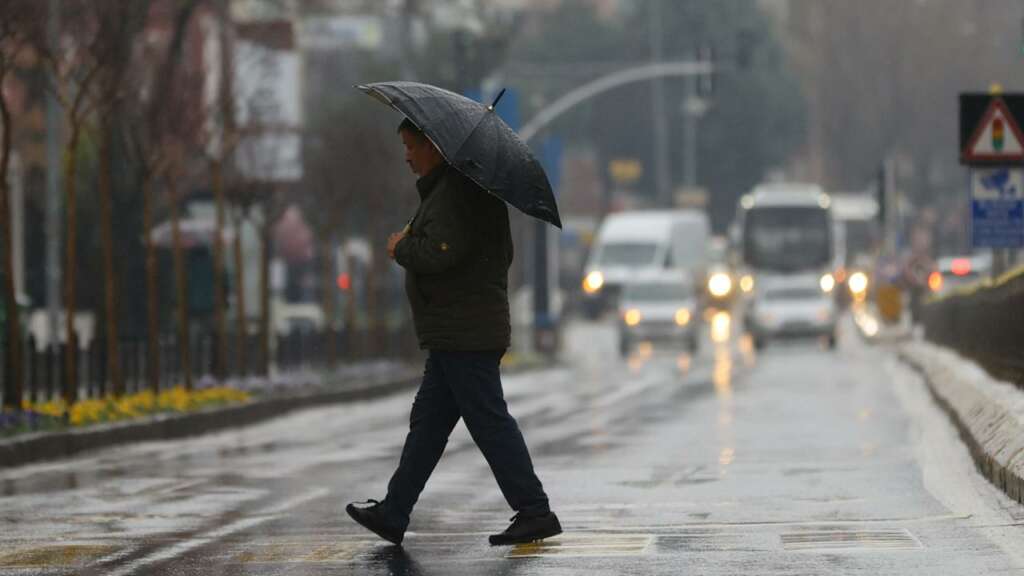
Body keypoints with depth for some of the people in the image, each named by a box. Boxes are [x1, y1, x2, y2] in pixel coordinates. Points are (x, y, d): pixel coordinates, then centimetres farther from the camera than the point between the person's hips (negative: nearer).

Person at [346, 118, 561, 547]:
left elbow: (440, 253, -28)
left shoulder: (452, 194, -16)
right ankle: (392, 514, 17)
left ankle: (534, 511, -4)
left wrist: (402, 248, -6)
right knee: (427, 423, 13)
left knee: (490, 423, -7)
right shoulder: (464, 186, 18)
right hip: (456, 335, 11)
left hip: (464, 334, -11)